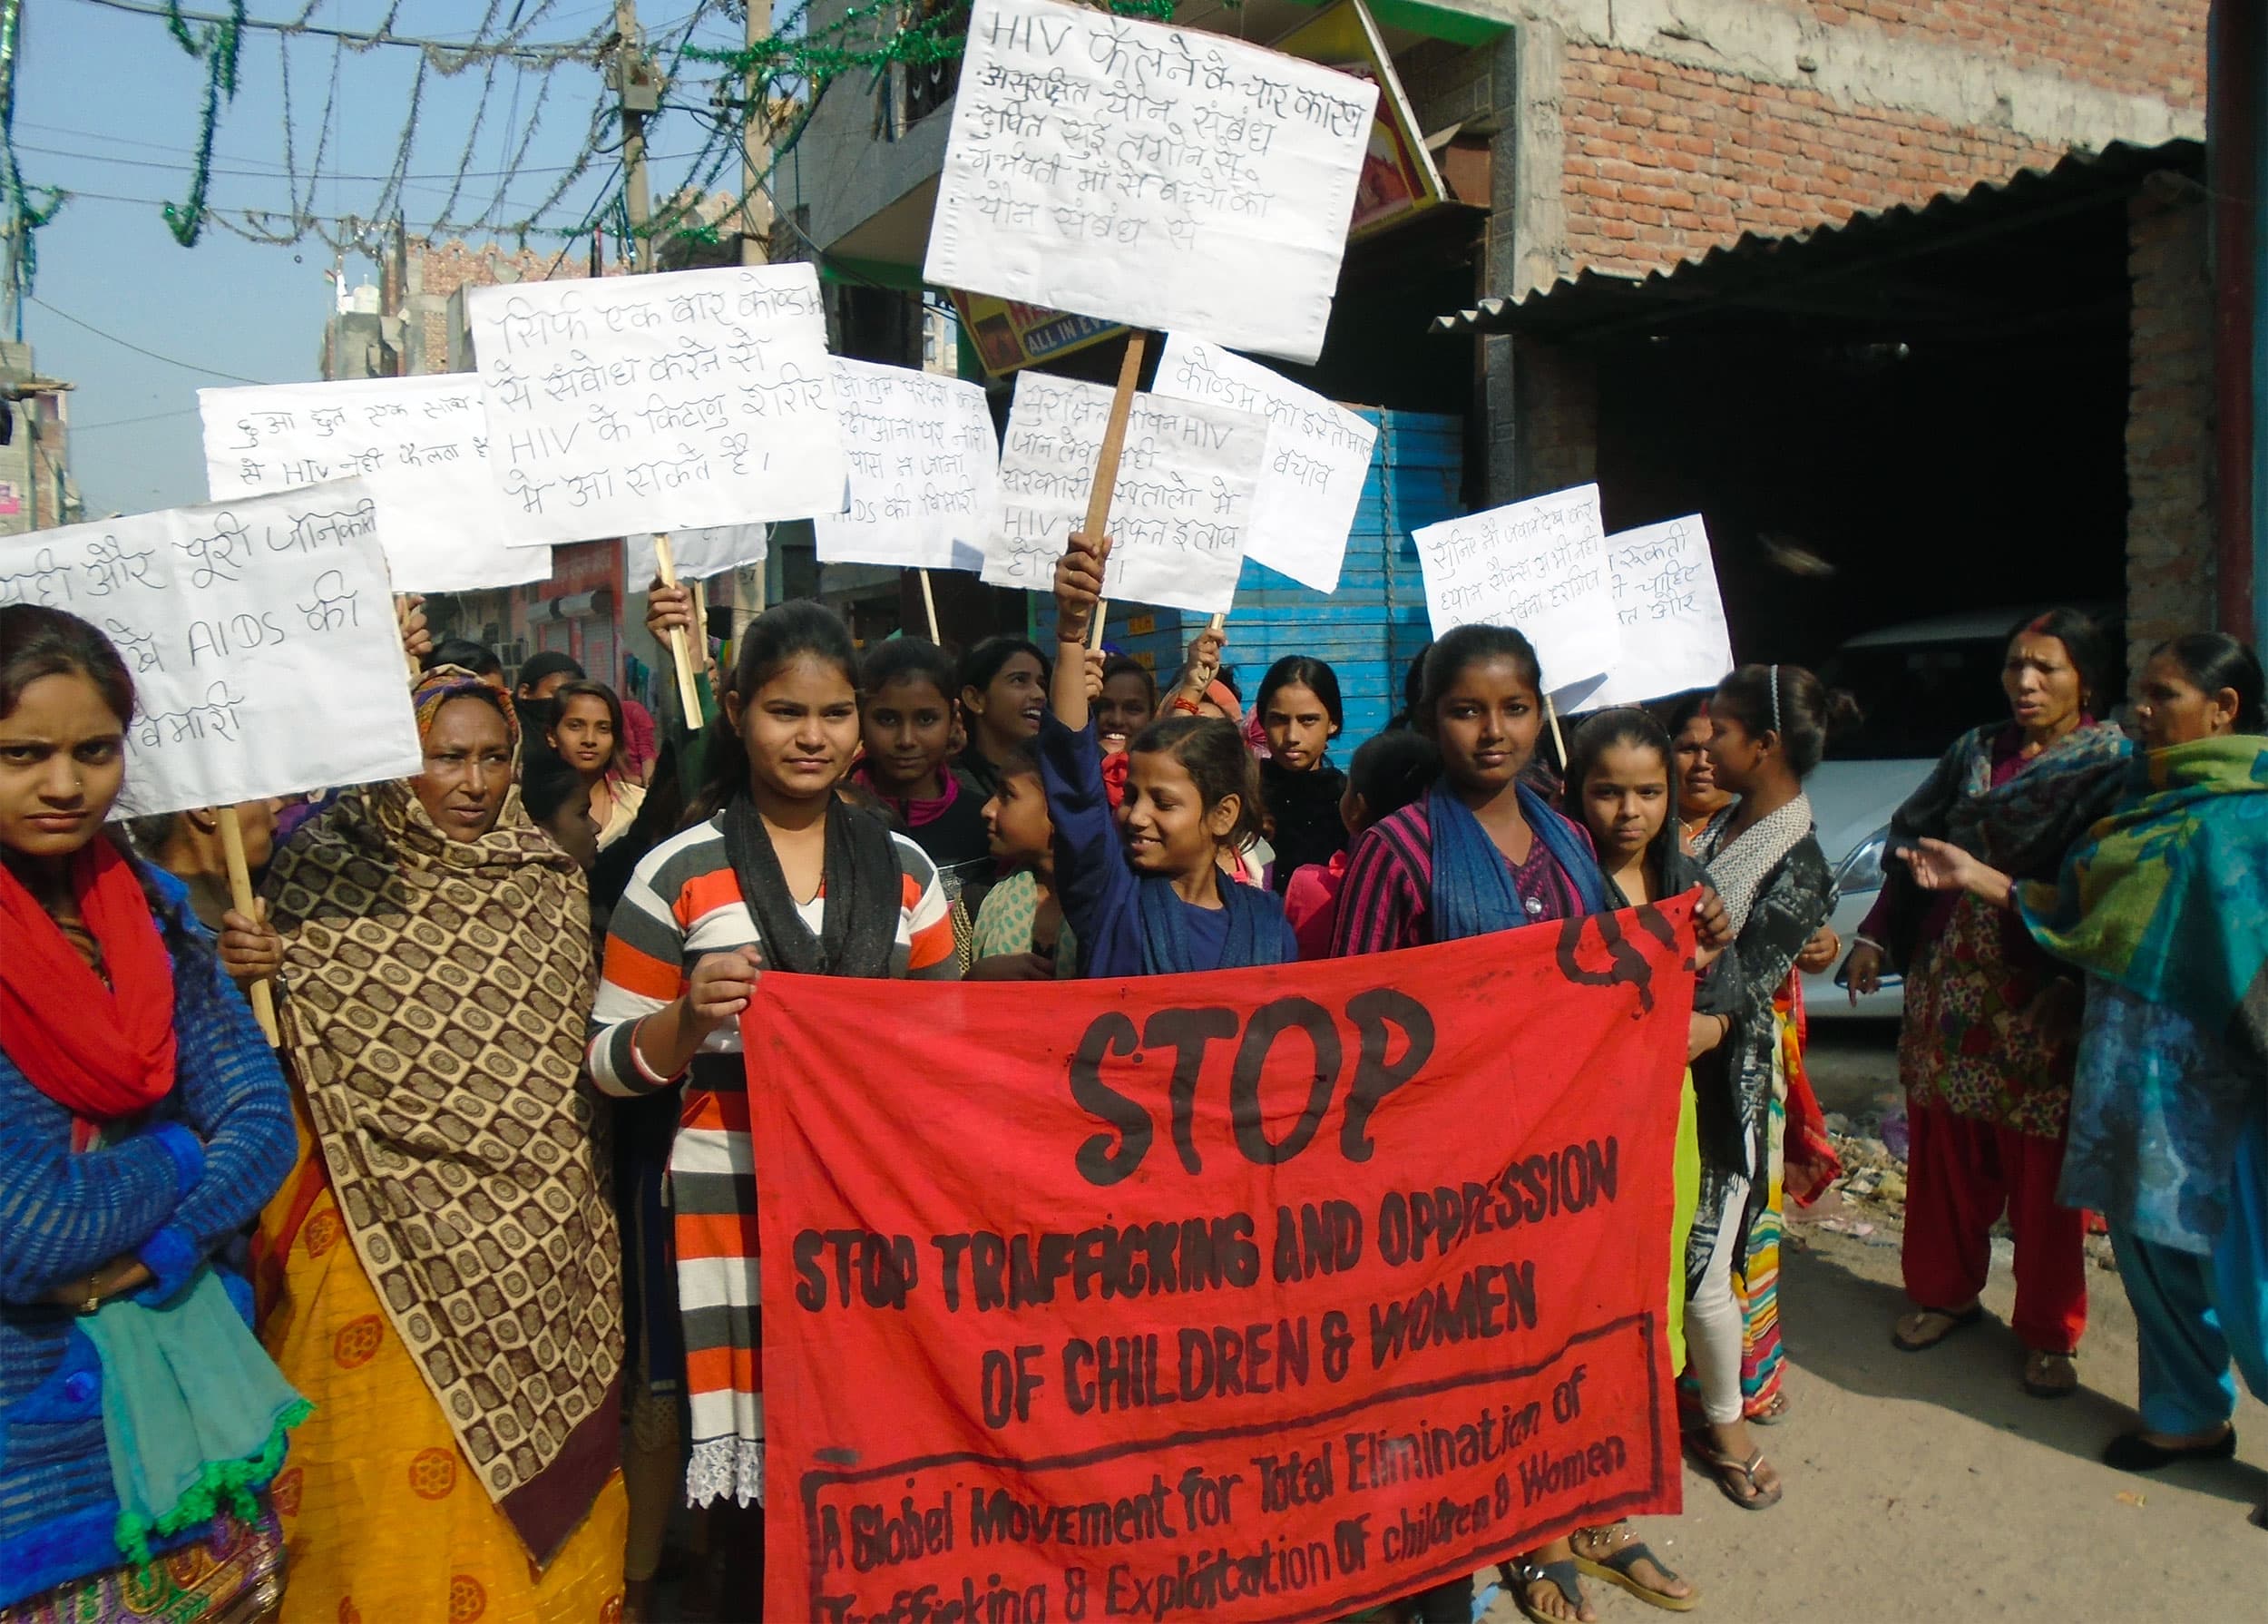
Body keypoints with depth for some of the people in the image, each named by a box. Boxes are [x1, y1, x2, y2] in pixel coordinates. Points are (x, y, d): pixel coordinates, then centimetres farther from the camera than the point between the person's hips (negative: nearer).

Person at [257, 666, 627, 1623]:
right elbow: (278, 1043, -2)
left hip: (538, 1239, 2)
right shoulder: (329, 875, -1)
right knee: (395, 1482, 4)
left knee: (541, 1474, 9)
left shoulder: (551, 884, 6)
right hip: (382, 1230, -2)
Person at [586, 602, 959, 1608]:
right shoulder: (678, 873, 0)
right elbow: (608, 1064, 2)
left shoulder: (905, 869, 9)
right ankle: (755, 1598, 25)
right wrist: (690, 1017, -16)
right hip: (737, 1204, -2)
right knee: (754, 1454, 0)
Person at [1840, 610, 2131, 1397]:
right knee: (1944, 1145, 12)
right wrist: (1874, 938, 8)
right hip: (1950, 979, 4)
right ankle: (1945, 1290, 31)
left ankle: (2049, 1331, 21)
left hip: (2043, 991, -4)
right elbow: (1913, 848, 14)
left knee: (2042, 1163, 5)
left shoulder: (2115, 760, -4)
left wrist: (2073, 981, -21)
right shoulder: (1975, 751, 10)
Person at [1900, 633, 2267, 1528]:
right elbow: (2078, 909, 17)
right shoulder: (2146, 793, 13)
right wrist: (1982, 879, 12)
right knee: (2145, 1237, 15)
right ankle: (2190, 1415, 31)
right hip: (2125, 1054, 8)